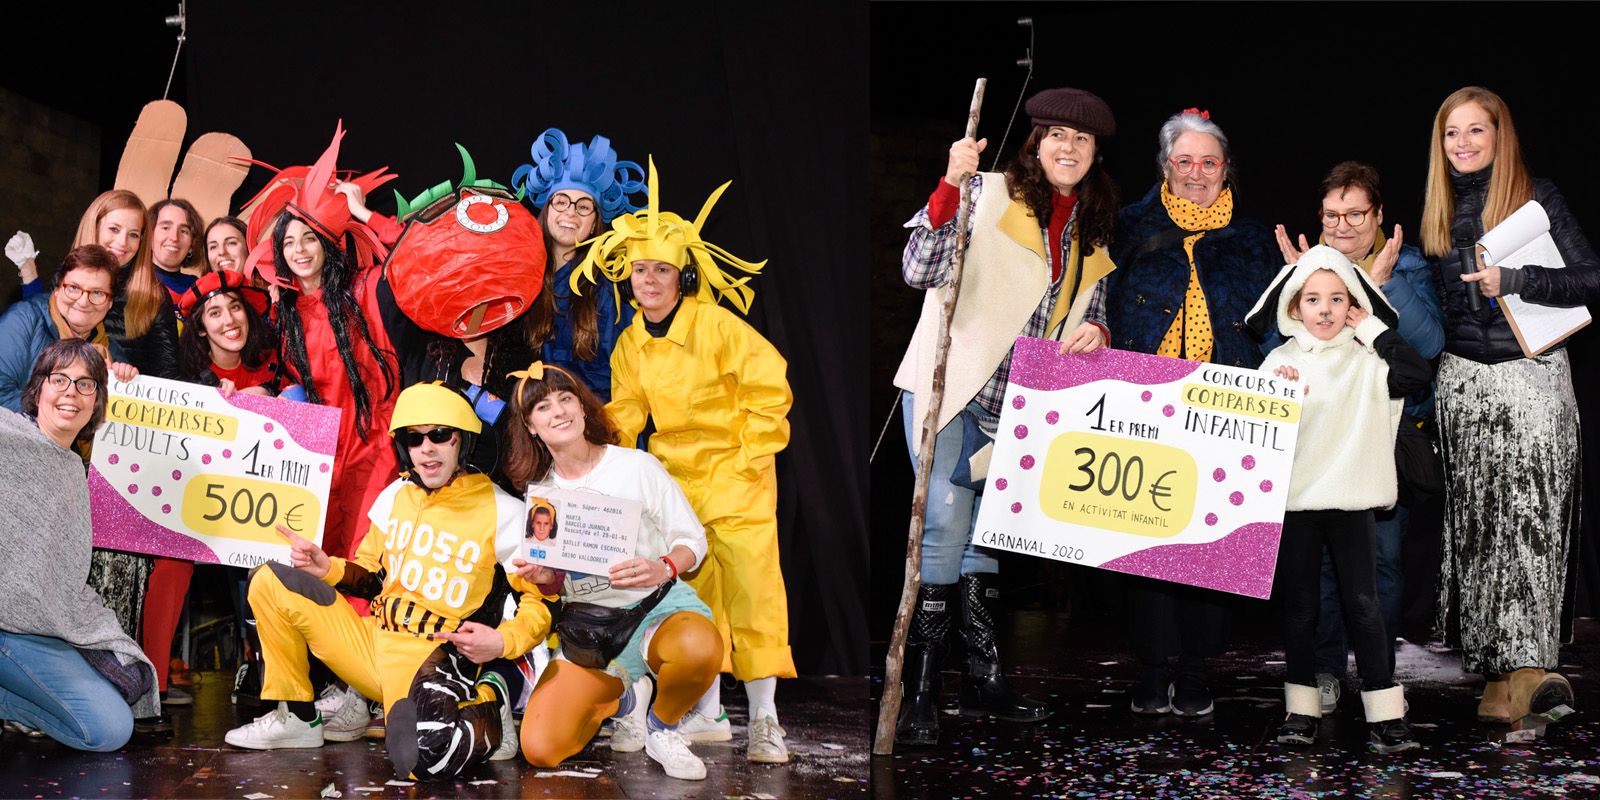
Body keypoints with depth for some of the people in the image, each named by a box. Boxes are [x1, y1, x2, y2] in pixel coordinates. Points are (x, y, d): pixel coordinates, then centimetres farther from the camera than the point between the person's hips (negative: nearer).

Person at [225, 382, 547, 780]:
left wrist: (503, 642, -20)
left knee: (422, 759, -37)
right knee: (269, 583, -4)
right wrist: (328, 568, 1)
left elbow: (542, 601, -3)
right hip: (372, 640, 6)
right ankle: (297, 718, 7)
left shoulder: (503, 512, -7)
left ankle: (488, 709, -1)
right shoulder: (397, 494, 10)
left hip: (435, 659, -6)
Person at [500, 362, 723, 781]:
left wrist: (663, 569, -22)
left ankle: (663, 725, -6)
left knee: (699, 649, -42)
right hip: (587, 628, 3)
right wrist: (545, 577, -7)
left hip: (657, 605, -3)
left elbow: (692, 539, -1)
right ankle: (621, 696, 14)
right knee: (539, 750, -18)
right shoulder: (538, 491, 7)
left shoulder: (637, 466, -4)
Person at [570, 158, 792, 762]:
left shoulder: (716, 326, -14)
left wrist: (751, 458, -10)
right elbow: (626, 412, 16)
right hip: (673, 474, 6)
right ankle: (708, 713, 18)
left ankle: (764, 720, -4)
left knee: (750, 585, -10)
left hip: (734, 470, -6)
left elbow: (769, 386, -11)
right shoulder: (631, 343, 6)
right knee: (693, 590, 8)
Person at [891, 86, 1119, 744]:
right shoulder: (987, 194, -5)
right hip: (949, 387, -5)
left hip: (1017, 405, 6)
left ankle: (981, 678, 19)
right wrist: (951, 184, -26)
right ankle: (919, 694, -5)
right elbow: (919, 270, -16)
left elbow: (1093, 318, 19)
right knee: (946, 524, -12)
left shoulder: (1094, 232, 13)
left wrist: (1095, 332, -5)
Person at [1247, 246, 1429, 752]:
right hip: (1295, 501, 1)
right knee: (1299, 606, 8)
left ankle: (1387, 715, 3)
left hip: (1352, 501, -1)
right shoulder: (1280, 362, 3)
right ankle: (1301, 711, 16)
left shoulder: (1368, 359, 2)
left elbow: (1418, 374, -15)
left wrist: (1373, 328, -7)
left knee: (1362, 603, -1)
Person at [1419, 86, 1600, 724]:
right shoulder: (1439, 209, 14)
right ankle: (1522, 669, 3)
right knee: (1475, 521, -1)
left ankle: (1518, 667, -14)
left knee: (1526, 515, -12)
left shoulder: (1537, 197, 0)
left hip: (1532, 377, -4)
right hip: (1462, 379, 4)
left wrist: (1512, 280, -16)